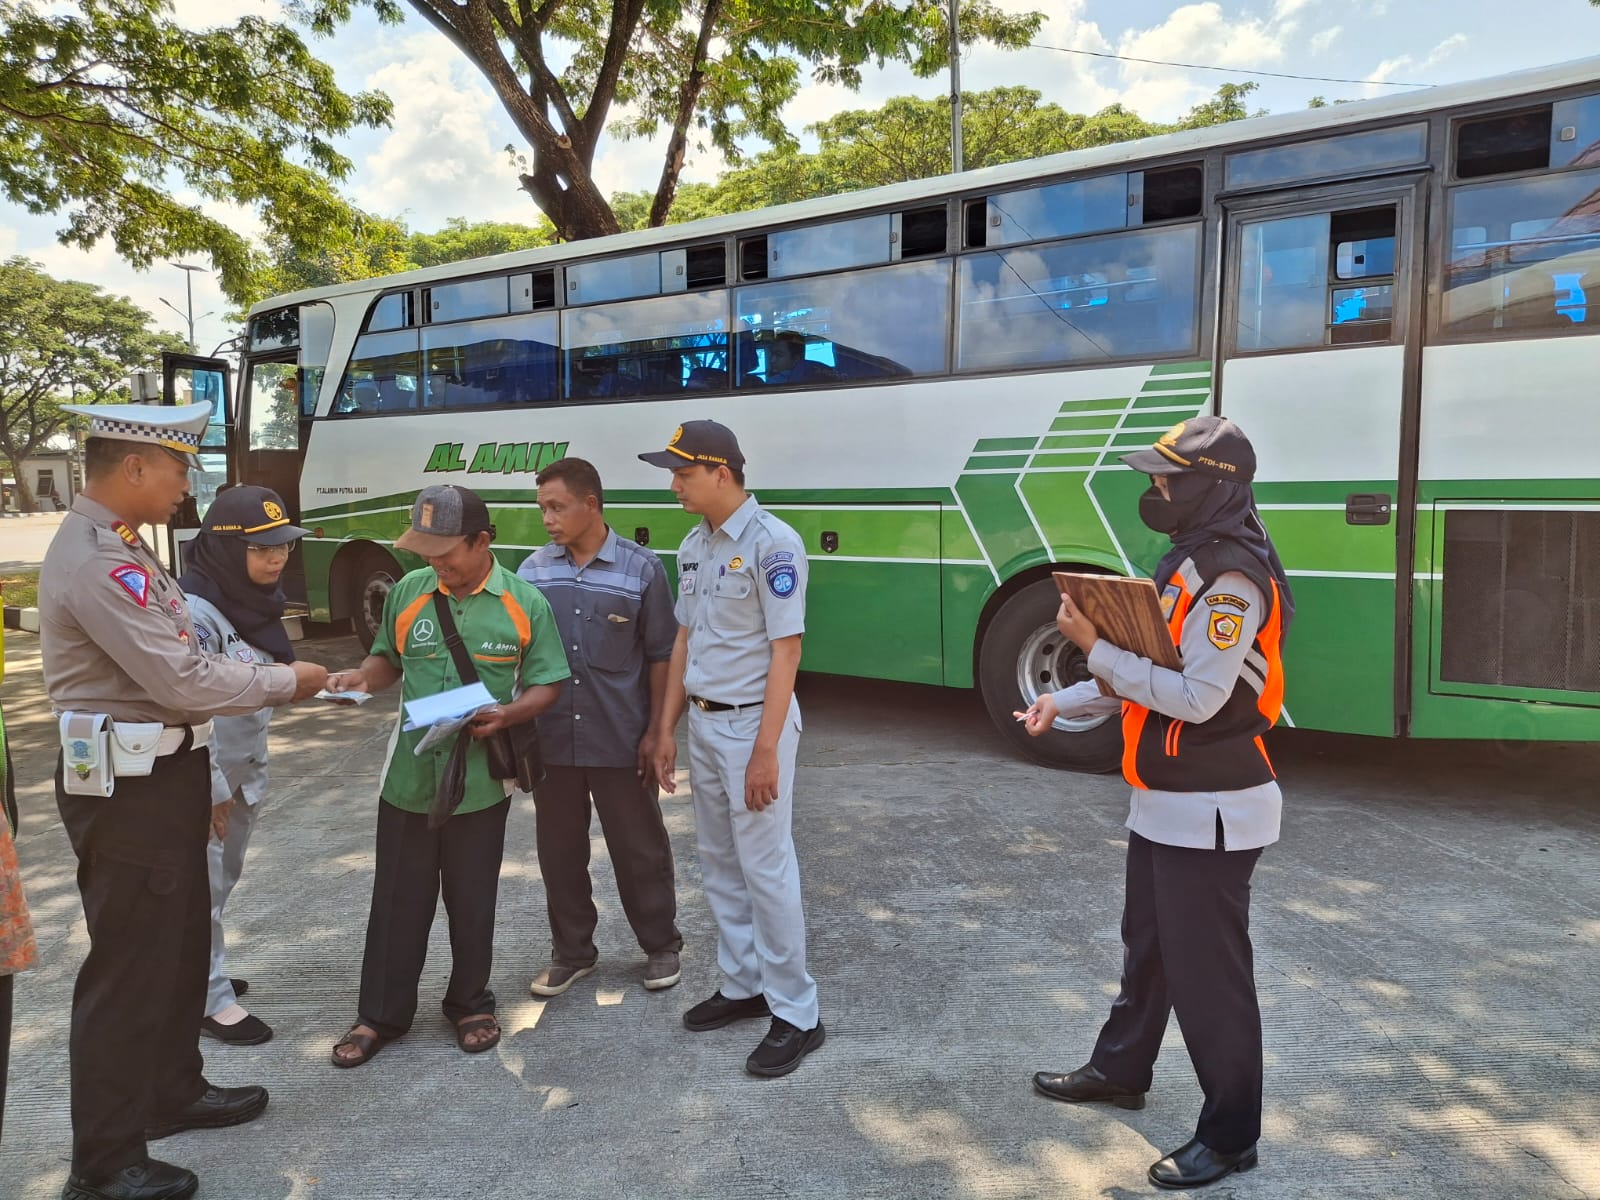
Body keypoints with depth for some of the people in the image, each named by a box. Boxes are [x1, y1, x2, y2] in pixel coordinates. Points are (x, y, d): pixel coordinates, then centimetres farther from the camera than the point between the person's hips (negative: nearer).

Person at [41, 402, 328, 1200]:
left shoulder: (120, 546, 11)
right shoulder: (94, 560, -21)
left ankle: (173, 1092, 39)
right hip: (127, 788, -10)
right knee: (128, 963, 1)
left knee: (179, 943, 21)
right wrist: (285, 682, -11)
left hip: (161, 775, 10)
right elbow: (183, 683, -23)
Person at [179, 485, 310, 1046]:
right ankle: (210, 999, 16)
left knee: (223, 877, 19)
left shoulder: (256, 601, 4)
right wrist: (209, 788, -19)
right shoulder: (194, 611, -23)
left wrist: (249, 769, 17)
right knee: (201, 885, 3)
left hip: (243, 768, 9)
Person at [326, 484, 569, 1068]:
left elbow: (547, 685, -3)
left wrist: (507, 714, -21)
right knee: (397, 901, 12)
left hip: (481, 781, -2)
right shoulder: (408, 592, 0)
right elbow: (390, 658, 14)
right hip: (409, 777, 2)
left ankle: (470, 1004, 33)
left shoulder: (524, 602, -7)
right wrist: (363, 676, -7)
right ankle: (381, 1014, 29)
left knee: (472, 903, 12)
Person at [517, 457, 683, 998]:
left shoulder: (641, 568, -6)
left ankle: (661, 946, 29)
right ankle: (571, 951, 33)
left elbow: (660, 657, -3)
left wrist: (655, 732, -6)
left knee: (639, 849, 10)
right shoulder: (533, 570, 3)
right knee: (559, 850, 14)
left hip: (620, 742, -3)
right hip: (550, 741, 3)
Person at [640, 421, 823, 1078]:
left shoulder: (772, 544, -16)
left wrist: (765, 750, -20)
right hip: (703, 721, 8)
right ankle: (742, 985, 31)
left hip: (753, 722, -8)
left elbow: (785, 651, -18)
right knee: (719, 863, 16)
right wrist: (666, 728, 12)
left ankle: (796, 1013, 11)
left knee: (766, 868, -2)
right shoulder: (694, 545, 9)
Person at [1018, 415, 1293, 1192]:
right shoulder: (1189, 562, 10)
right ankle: (1119, 1071, 42)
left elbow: (1196, 697, -27)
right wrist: (1066, 703, 6)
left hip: (1211, 810, -10)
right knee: (1147, 946, 23)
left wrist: (1096, 646, -21)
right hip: (1163, 803, 10)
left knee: (1207, 972, 3)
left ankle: (1230, 1135, 21)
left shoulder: (1234, 576, -21)